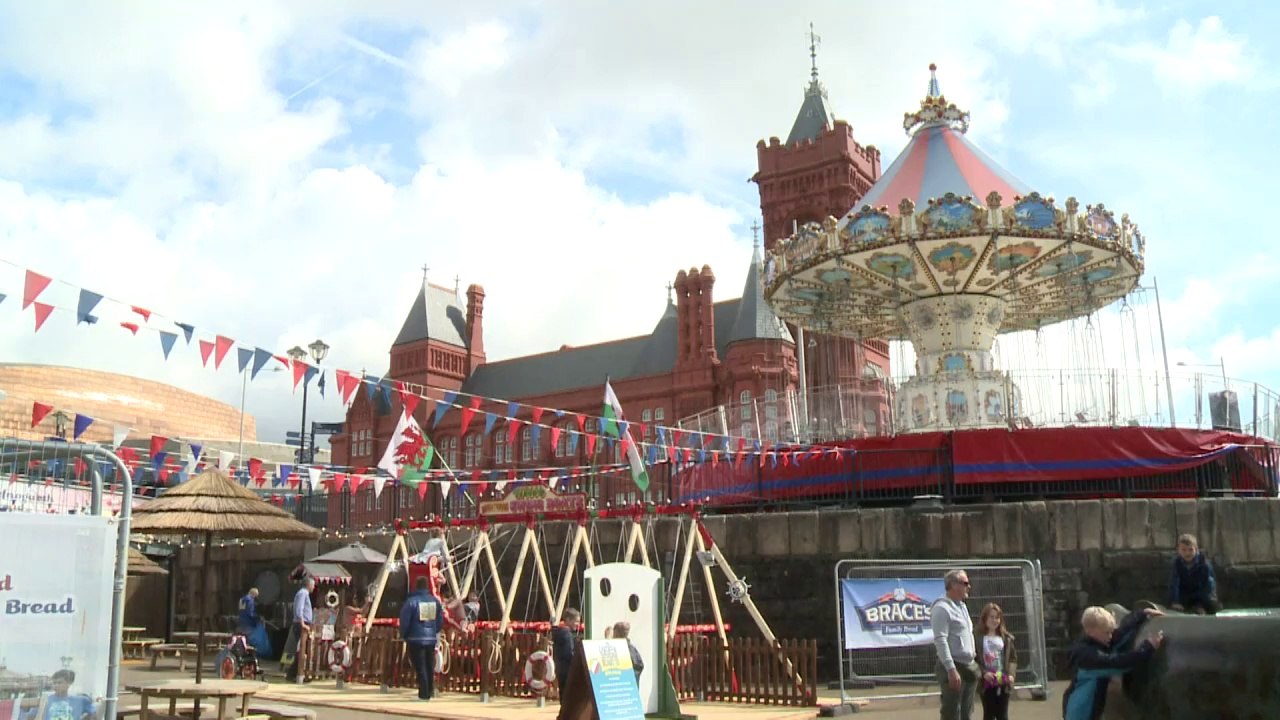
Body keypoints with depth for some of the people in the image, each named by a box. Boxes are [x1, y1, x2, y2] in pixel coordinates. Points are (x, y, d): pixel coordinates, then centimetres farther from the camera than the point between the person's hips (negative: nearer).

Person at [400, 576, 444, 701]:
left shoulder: (411, 601, -12)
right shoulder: (435, 601, 3)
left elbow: (404, 620, -9)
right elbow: (440, 620, 10)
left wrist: (403, 636, 6)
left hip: (416, 639, -5)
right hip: (431, 638, 5)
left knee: (420, 667, -1)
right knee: (429, 666, 16)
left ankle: (424, 694, -2)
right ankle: (429, 691, 23)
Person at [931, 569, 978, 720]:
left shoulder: (962, 606, 16)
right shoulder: (942, 608, -14)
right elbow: (940, 641, -21)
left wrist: (973, 664, 17)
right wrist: (951, 669, -25)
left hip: (969, 667, 9)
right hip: (953, 668, -9)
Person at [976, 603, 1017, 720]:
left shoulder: (1006, 638, 8)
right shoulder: (978, 638, -5)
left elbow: (1013, 657, 7)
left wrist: (1011, 674, -8)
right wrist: (983, 673, -20)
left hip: (1003, 682, 3)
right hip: (986, 682, -3)